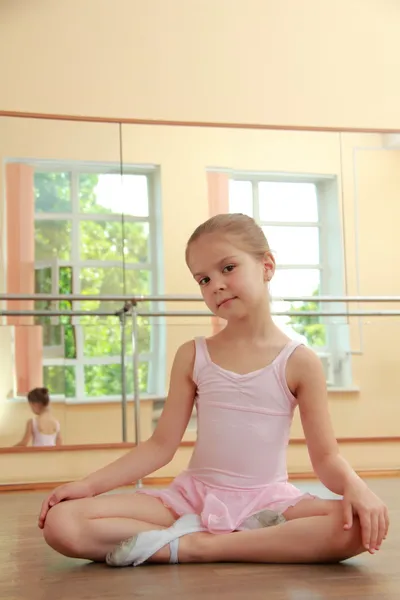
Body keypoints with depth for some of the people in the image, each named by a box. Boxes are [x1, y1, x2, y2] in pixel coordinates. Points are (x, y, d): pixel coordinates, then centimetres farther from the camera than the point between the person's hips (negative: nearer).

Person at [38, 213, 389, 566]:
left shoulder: (299, 362, -1)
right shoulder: (192, 356, 5)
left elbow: (326, 457, -2)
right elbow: (161, 446, 5)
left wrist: (354, 485, -25)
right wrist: (89, 484, -6)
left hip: (268, 501, -1)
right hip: (194, 497, 2)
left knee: (363, 526, -33)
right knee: (61, 523, -21)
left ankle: (193, 546, -25)